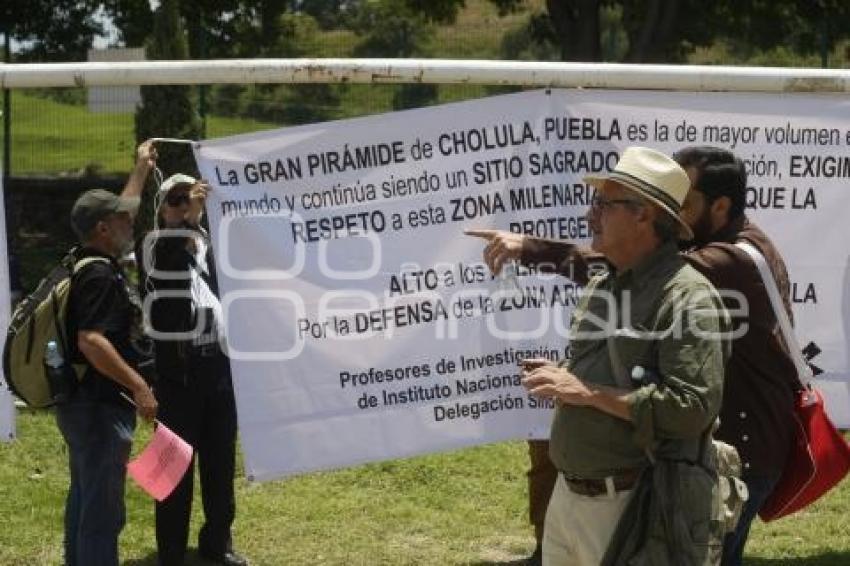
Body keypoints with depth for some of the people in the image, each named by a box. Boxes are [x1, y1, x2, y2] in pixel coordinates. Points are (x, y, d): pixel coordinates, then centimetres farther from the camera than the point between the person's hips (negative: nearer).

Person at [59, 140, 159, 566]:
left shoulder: (90, 262, 10)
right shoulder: (100, 275, -19)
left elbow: (119, 213, 29)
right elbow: (90, 341, -30)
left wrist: (141, 170, 35)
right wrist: (138, 385, -29)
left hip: (83, 402, 11)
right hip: (99, 406, -11)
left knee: (85, 501, 19)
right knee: (103, 511, -8)